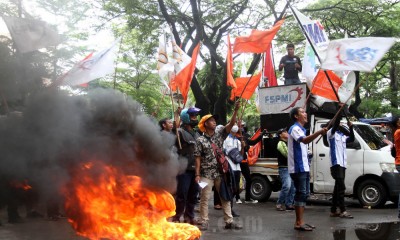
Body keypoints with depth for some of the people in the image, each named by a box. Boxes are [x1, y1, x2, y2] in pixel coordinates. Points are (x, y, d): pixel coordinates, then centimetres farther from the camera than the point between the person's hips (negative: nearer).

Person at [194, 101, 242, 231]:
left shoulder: (219, 134, 6)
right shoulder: (200, 140, -2)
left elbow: (231, 123, -5)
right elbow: (198, 158, -3)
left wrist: (236, 110, -17)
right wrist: (197, 174, -9)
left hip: (220, 172, 3)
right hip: (206, 174, -3)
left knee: (225, 197, 5)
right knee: (204, 198, 0)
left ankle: (229, 221, 11)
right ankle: (204, 222, 7)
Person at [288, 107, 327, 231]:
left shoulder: (301, 129, 20)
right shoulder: (295, 128, -11)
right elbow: (304, 140, -31)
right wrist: (319, 132, -45)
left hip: (304, 168, 10)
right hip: (298, 168, -10)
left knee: (304, 194, 9)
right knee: (301, 194, -10)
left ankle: (300, 221, 14)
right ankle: (299, 223, -7)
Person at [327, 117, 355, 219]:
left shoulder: (343, 136, 19)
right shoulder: (331, 133, -1)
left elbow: (352, 139, 5)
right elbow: (336, 124, -18)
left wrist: (351, 127, -4)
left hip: (342, 164, 8)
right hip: (336, 164, -8)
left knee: (338, 187, 9)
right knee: (341, 187, -16)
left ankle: (333, 211, 15)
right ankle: (343, 211, -19)